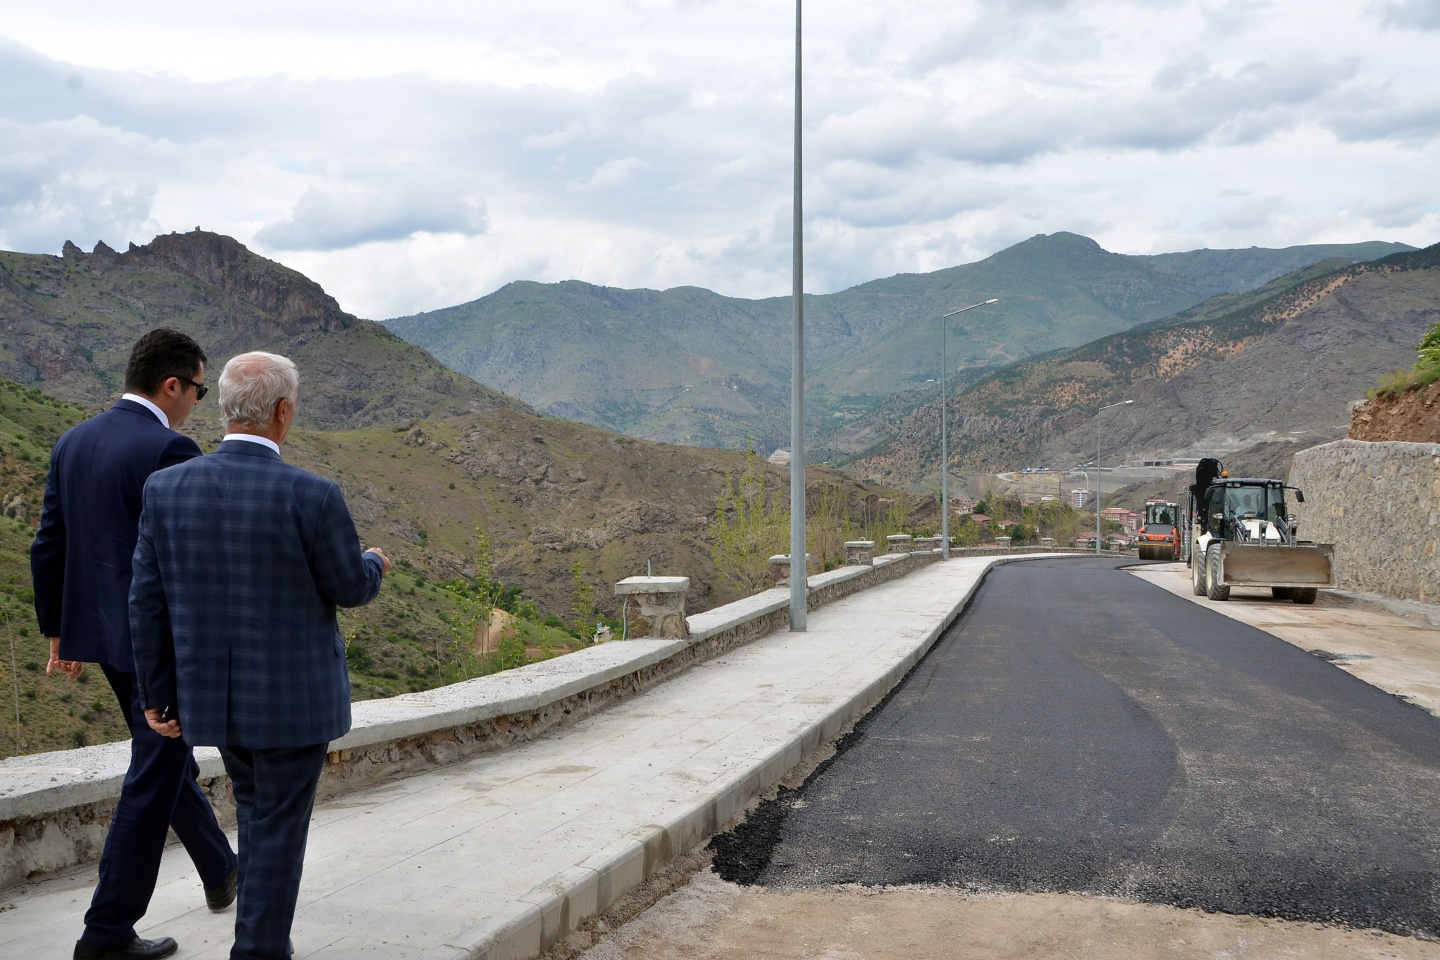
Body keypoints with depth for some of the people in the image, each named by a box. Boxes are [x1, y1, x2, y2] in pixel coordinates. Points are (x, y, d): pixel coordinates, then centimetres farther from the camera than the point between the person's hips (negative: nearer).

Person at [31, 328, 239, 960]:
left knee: (168, 758, 22)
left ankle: (221, 873, 40)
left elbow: (48, 547, 10)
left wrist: (58, 632, 19)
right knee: (154, 778, 4)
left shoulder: (73, 442, 6)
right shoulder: (169, 450, -19)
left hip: (99, 631, 9)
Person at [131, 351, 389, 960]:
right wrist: (375, 564, 17)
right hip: (293, 697, -5)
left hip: (209, 694, 5)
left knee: (255, 810, 25)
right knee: (279, 828, 9)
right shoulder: (312, 497, -20)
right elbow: (351, 589, -7)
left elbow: (147, 603, -2)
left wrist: (159, 693, 8)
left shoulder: (166, 487, -7)